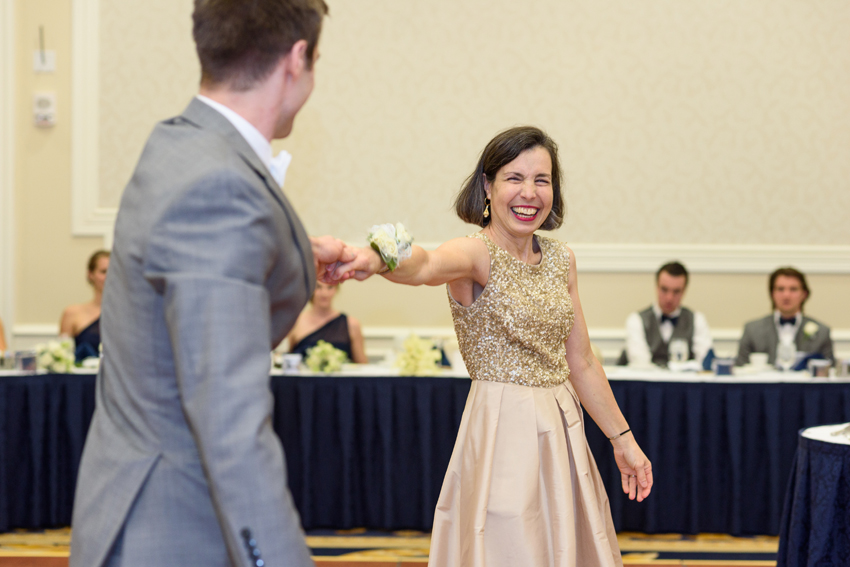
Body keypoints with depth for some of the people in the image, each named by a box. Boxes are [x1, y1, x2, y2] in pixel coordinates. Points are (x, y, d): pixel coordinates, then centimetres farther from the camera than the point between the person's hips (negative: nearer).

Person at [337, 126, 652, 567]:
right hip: (503, 430, -7)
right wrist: (378, 259, -60)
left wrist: (622, 438, 14)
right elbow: (426, 266, -37)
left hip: (562, 431, 7)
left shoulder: (560, 259, 8)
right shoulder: (476, 254, -12)